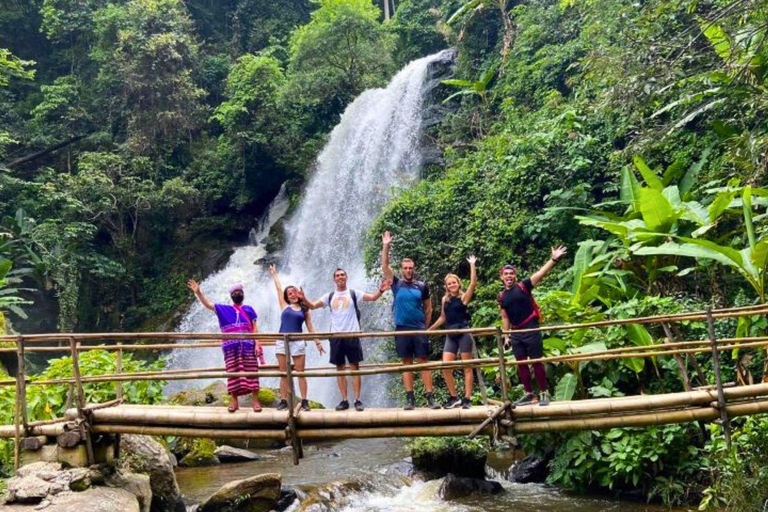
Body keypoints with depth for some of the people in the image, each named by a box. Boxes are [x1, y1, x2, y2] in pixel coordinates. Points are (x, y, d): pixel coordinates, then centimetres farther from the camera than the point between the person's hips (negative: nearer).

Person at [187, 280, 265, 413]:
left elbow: (255, 328, 10)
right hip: (231, 347, 0)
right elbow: (207, 304, 5)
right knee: (233, 373, -1)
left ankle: (256, 401, -4)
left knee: (251, 372, -4)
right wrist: (198, 292, -11)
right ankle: (234, 401, 5)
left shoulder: (249, 310, 16)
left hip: (248, 346, 0)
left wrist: (257, 344, -2)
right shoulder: (223, 309, 17)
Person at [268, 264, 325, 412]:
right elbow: (279, 288, 14)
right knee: (283, 373, 2)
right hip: (282, 342, 1)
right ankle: (283, 401, 6)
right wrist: (274, 274, 23)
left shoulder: (305, 310, 9)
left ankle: (304, 401, -1)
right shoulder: (285, 306, 9)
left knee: (300, 373, -2)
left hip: (298, 342, -1)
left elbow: (310, 328, 10)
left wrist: (317, 342, 6)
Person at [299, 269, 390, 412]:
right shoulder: (330, 296, 10)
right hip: (336, 335, 3)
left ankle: (357, 400, 1)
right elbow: (313, 305, 6)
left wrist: (381, 291, -27)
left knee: (355, 367, -2)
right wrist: (304, 299, -13)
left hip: (352, 334, -3)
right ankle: (344, 400, 11)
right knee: (340, 368, 5)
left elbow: (373, 297, -7)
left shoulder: (353, 293, 3)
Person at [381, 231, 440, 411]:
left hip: (419, 329, 0)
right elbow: (384, 266, -4)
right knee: (407, 363, 3)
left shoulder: (422, 286, 5)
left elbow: (428, 308, 13)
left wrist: (425, 326, 11)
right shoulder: (397, 283, 5)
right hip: (402, 329, 0)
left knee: (423, 362, -2)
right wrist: (386, 246, -12)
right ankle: (409, 398, 6)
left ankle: (430, 398, -2)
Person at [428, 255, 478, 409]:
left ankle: (467, 399, 3)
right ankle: (454, 397, 7)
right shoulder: (445, 299, 11)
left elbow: (473, 283, -17)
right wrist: (429, 329, 23)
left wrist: (472, 265, -19)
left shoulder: (463, 297, -2)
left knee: (467, 367, 0)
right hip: (450, 336, 5)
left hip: (463, 333, -5)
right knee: (445, 367, -6)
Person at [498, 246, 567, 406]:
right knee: (521, 363, 7)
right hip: (516, 333, 5)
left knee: (537, 361, -3)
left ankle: (544, 393, 5)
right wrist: (506, 335, 13)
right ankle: (529, 394, 16)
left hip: (531, 329, -5)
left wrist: (553, 259, -28)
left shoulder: (523, 286, -3)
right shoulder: (502, 296, 11)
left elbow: (541, 273, -15)